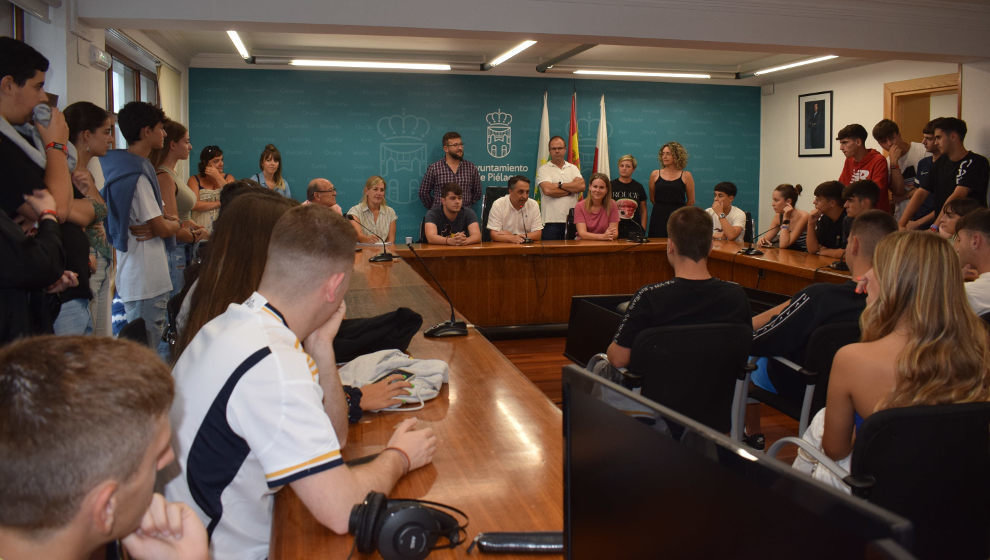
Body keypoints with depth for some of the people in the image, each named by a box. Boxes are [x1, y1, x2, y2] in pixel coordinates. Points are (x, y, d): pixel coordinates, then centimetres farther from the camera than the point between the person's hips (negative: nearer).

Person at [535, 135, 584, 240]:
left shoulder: (573, 168, 15)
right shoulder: (543, 169, 3)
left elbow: (581, 186, -3)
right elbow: (548, 190, -13)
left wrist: (559, 185, -8)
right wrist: (571, 189, -3)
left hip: (572, 220, 3)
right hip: (551, 221, -3)